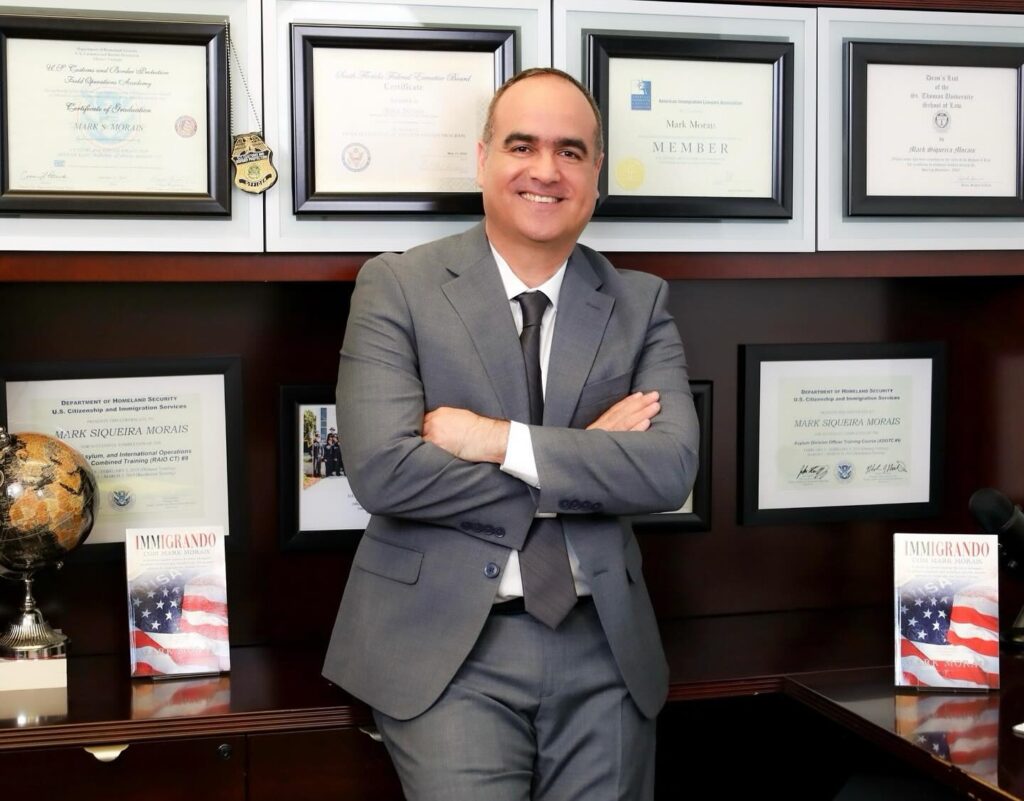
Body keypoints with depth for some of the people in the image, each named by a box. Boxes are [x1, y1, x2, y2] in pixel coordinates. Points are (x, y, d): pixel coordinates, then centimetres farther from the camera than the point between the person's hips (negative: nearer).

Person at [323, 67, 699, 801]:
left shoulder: (642, 303, 5)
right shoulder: (398, 287, -3)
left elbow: (672, 467, -9)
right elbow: (382, 468, -16)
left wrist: (499, 440, -17)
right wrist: (589, 458, -12)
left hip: (603, 650, 3)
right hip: (447, 646, -3)